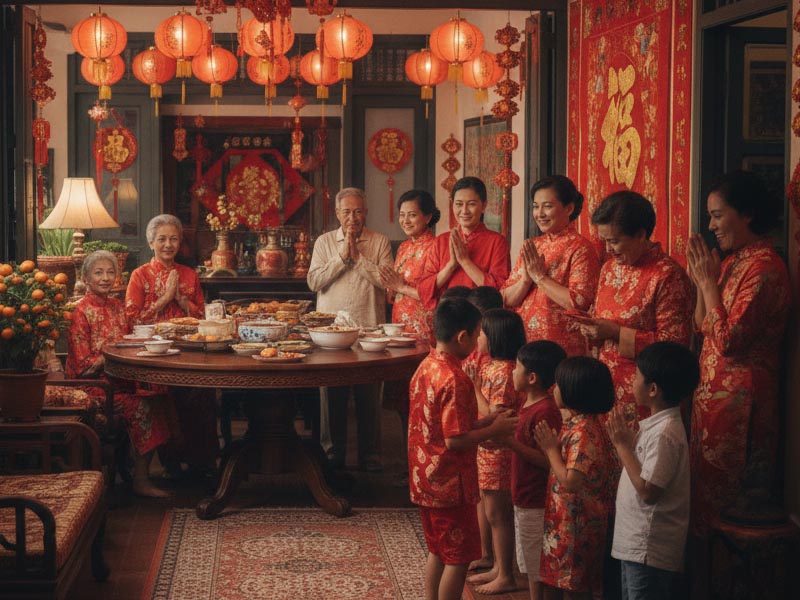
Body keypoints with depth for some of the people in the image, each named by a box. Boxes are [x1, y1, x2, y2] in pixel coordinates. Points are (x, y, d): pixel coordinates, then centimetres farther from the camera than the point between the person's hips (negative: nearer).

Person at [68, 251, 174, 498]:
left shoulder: (117, 306, 13)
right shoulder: (80, 311, -7)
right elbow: (83, 365, -10)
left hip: (118, 382, 6)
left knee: (159, 399, -19)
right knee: (140, 406, -27)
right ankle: (140, 480, -17)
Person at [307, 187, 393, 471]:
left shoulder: (380, 242, 6)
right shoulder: (324, 242, 10)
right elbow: (314, 282, -1)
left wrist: (358, 256, -9)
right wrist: (341, 256, -7)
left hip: (369, 328, -1)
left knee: (369, 394, 2)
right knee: (332, 394, 4)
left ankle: (370, 454, 12)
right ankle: (332, 452, 15)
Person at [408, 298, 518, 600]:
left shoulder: (425, 367, 4)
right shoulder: (455, 380, -23)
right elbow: (455, 440, -24)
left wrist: (484, 420, 10)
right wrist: (494, 430, -11)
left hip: (425, 479, 9)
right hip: (450, 484, -9)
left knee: (438, 551, 20)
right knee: (458, 558, 4)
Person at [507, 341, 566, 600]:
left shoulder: (545, 412, -23)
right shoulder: (529, 404, 8)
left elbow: (547, 460, -25)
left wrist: (511, 442, -26)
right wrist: (506, 437, 7)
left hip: (536, 504, -10)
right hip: (525, 500, 10)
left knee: (539, 569, 2)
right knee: (532, 566, 20)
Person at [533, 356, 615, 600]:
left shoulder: (583, 431, -23)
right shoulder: (576, 423, 7)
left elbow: (570, 481, -27)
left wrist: (550, 448, -17)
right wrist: (550, 446, 5)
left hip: (577, 523, -10)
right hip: (564, 519, 10)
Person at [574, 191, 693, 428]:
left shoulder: (668, 275, -13)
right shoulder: (609, 268, 12)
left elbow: (674, 343, -16)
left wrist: (617, 333, -19)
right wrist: (592, 329, 1)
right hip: (606, 385, 7)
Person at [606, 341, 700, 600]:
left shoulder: (665, 433, -22)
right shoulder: (656, 424, 7)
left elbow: (647, 491, -24)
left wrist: (623, 445, -17)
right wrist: (624, 440, 2)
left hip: (649, 549, -10)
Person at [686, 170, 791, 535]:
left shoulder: (764, 267, -18)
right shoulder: (732, 260, 11)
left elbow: (728, 341, -23)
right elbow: (704, 327, 16)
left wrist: (709, 282, -15)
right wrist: (700, 281, 2)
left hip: (740, 396, -9)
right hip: (714, 391, 9)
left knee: (721, 495, -1)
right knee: (705, 486, 13)